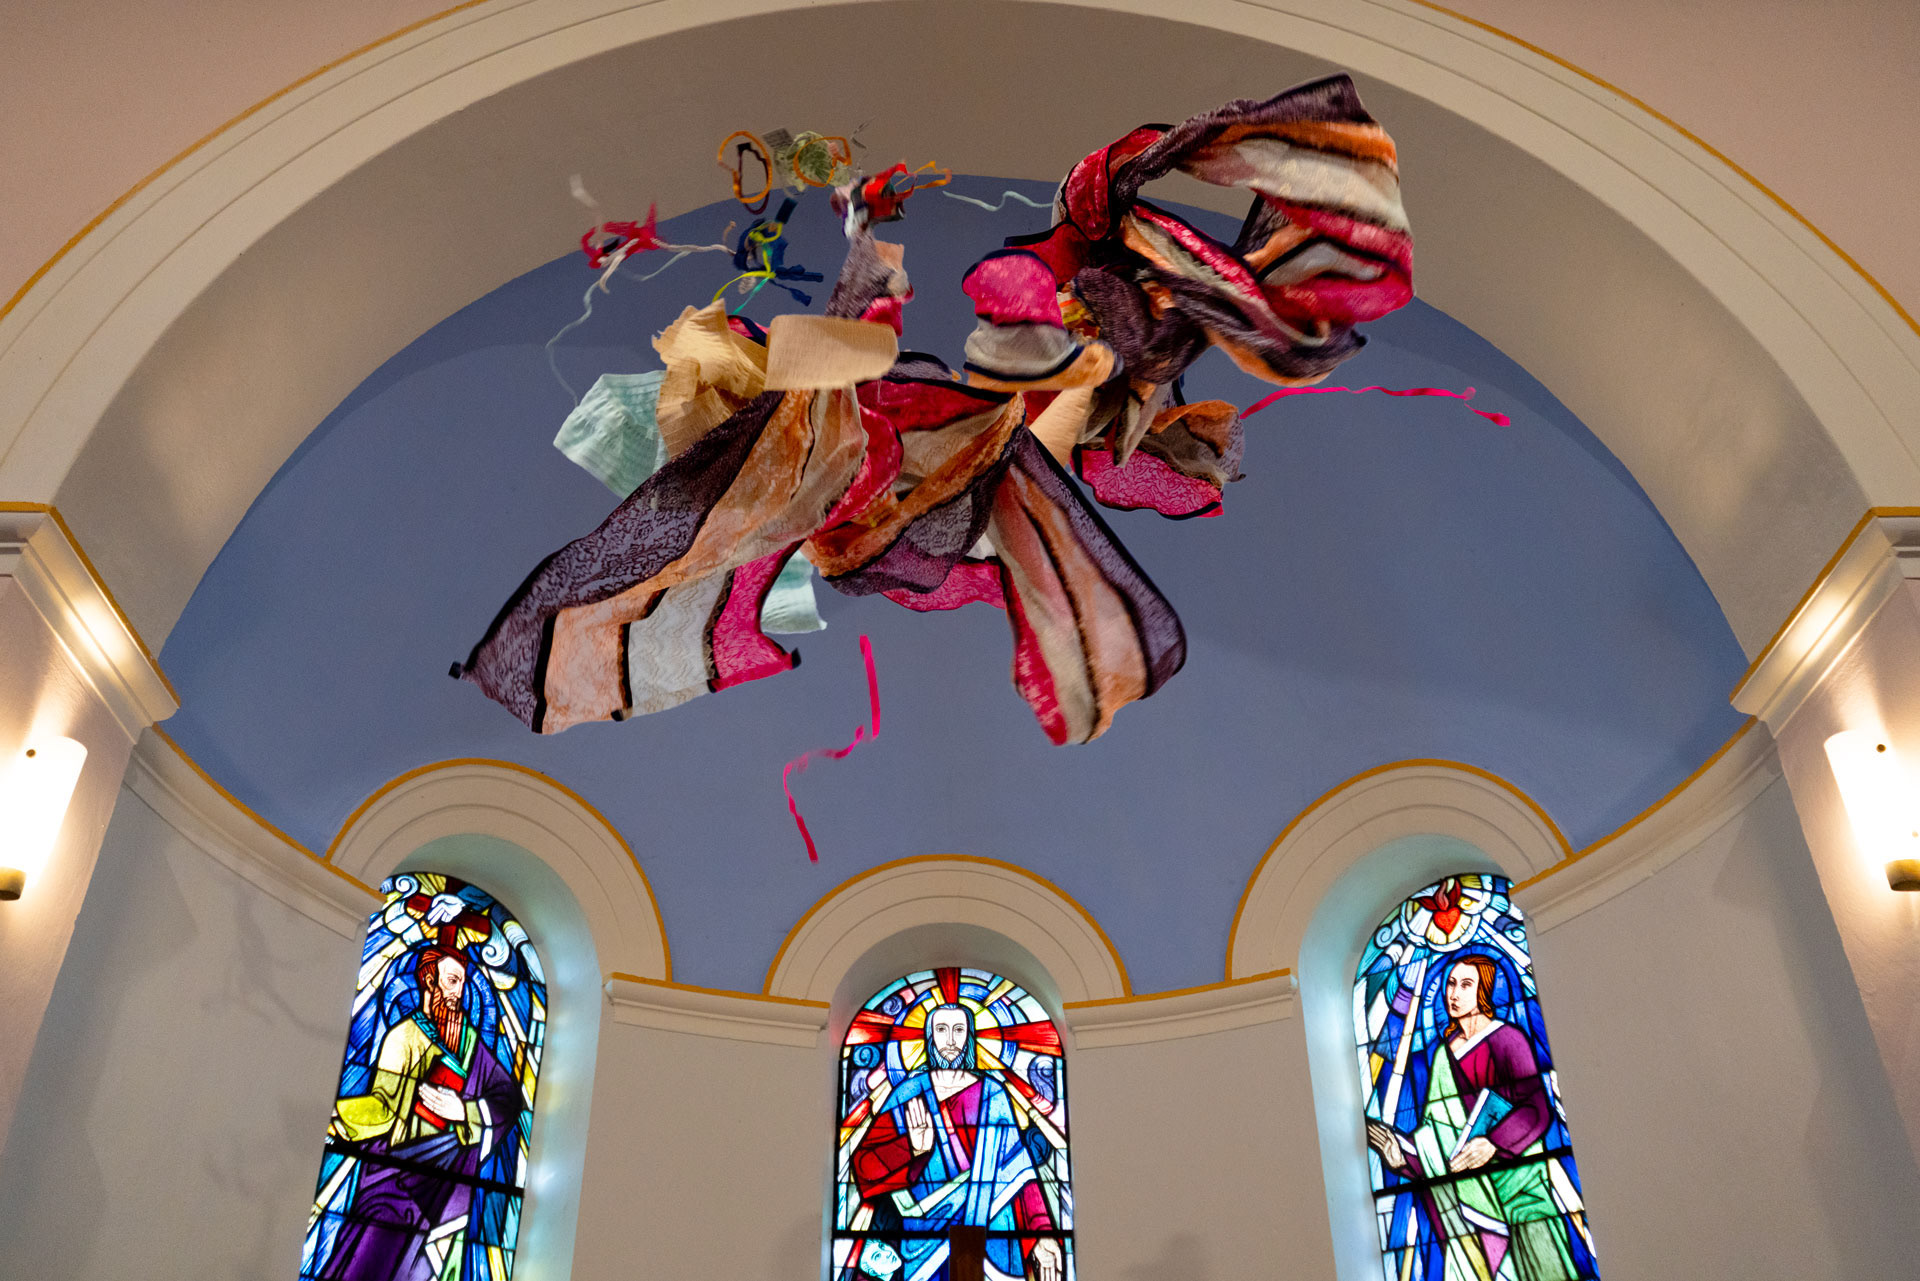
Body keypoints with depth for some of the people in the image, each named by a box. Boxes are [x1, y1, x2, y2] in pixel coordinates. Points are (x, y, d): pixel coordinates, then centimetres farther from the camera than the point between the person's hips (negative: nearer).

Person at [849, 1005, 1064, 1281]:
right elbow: (862, 1163, -2)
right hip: (923, 1239, 0)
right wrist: (912, 1149, -20)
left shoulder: (992, 1095, 4)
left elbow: (1019, 1170, 0)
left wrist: (1042, 1234, -11)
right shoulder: (909, 1093, 4)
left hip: (988, 1238, 0)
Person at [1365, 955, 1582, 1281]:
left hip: (1516, 1167, -5)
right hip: (1471, 1184, 5)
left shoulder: (1505, 1039, -7)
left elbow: (1537, 1109, -15)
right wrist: (1404, 1150, -4)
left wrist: (1494, 1144, -26)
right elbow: (1437, 1125, 11)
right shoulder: (1445, 1051, 12)